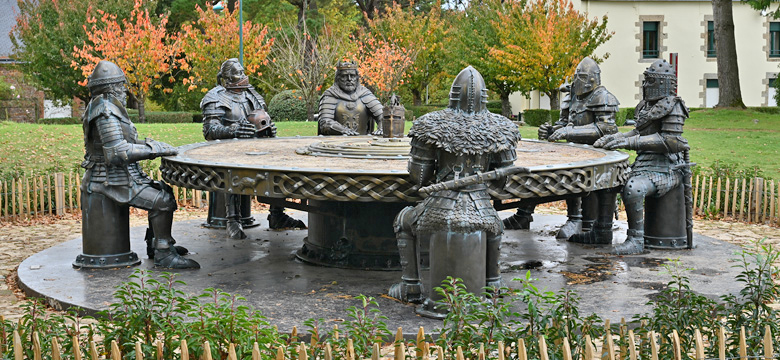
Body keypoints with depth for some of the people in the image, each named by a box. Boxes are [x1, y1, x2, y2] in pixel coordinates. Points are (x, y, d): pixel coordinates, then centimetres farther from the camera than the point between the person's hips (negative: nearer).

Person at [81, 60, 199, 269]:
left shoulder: (108, 107, 14)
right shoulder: (106, 112, -19)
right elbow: (117, 152, -28)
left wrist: (151, 145, 11)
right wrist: (154, 149, -24)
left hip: (124, 176, 11)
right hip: (111, 181, -11)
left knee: (163, 190, 15)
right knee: (163, 201, -18)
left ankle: (157, 243, 20)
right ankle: (163, 255, -11)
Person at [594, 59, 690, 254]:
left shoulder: (673, 107, -12)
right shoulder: (645, 106, 15)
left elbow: (670, 141, -21)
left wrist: (630, 142, -24)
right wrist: (614, 137, 6)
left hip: (665, 168, -9)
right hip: (644, 163, 9)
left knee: (632, 188, -33)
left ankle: (636, 240, -21)